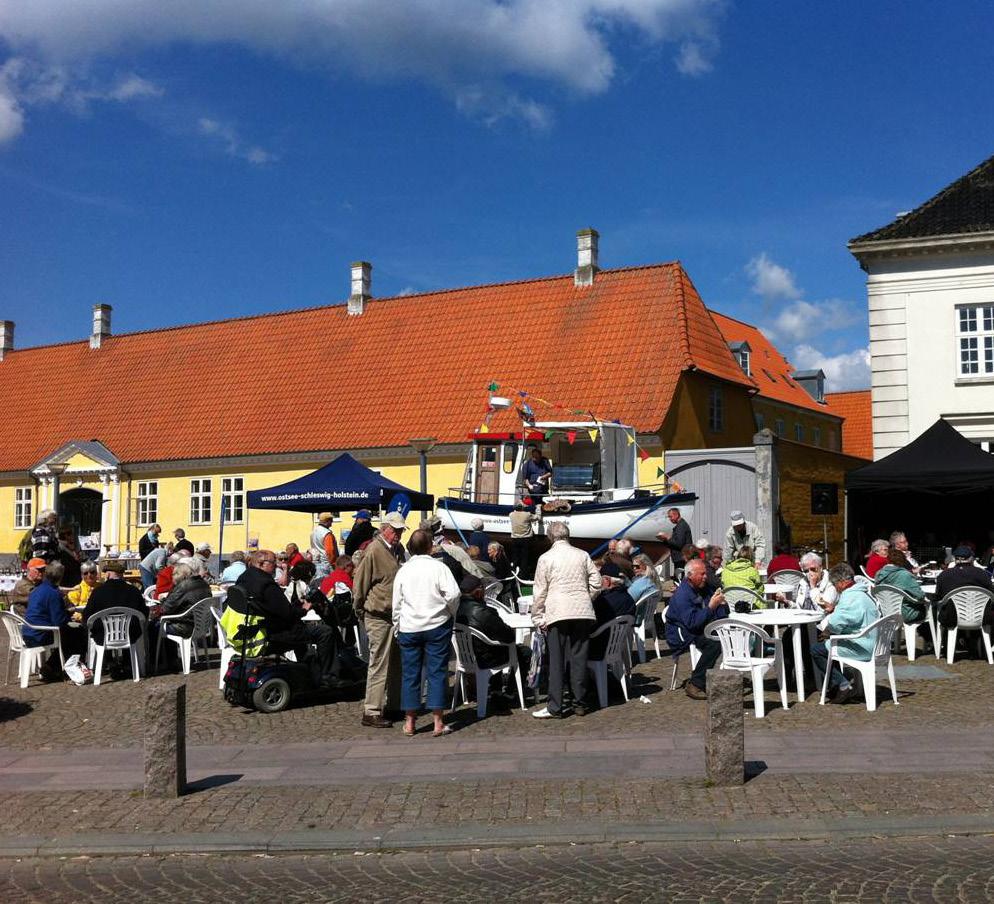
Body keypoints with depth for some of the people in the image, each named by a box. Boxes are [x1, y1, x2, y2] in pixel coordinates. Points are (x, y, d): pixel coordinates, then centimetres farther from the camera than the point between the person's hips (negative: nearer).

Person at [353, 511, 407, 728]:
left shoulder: (398, 551, 12)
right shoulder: (373, 551, -14)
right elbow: (359, 584, -11)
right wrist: (360, 611, -3)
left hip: (396, 615, 9)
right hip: (379, 618, -9)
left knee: (396, 663, 15)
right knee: (379, 664, -6)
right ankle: (371, 712, -1)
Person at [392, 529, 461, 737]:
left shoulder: (403, 570, 4)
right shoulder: (438, 567, -6)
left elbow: (396, 603, 7)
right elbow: (453, 594, -15)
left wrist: (397, 628, 16)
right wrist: (451, 612, 3)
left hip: (409, 628, 3)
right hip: (437, 626, -3)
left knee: (410, 674, 8)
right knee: (437, 672, 2)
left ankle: (410, 722, 12)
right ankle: (438, 723, 2)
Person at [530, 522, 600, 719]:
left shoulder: (546, 558, -2)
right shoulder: (582, 555, 7)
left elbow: (540, 592, -1)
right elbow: (596, 583, 6)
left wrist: (537, 617, 5)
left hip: (557, 613, -3)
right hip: (582, 612, 3)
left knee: (556, 660, 0)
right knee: (579, 658, 8)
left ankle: (555, 708, -1)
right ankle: (580, 704, 13)